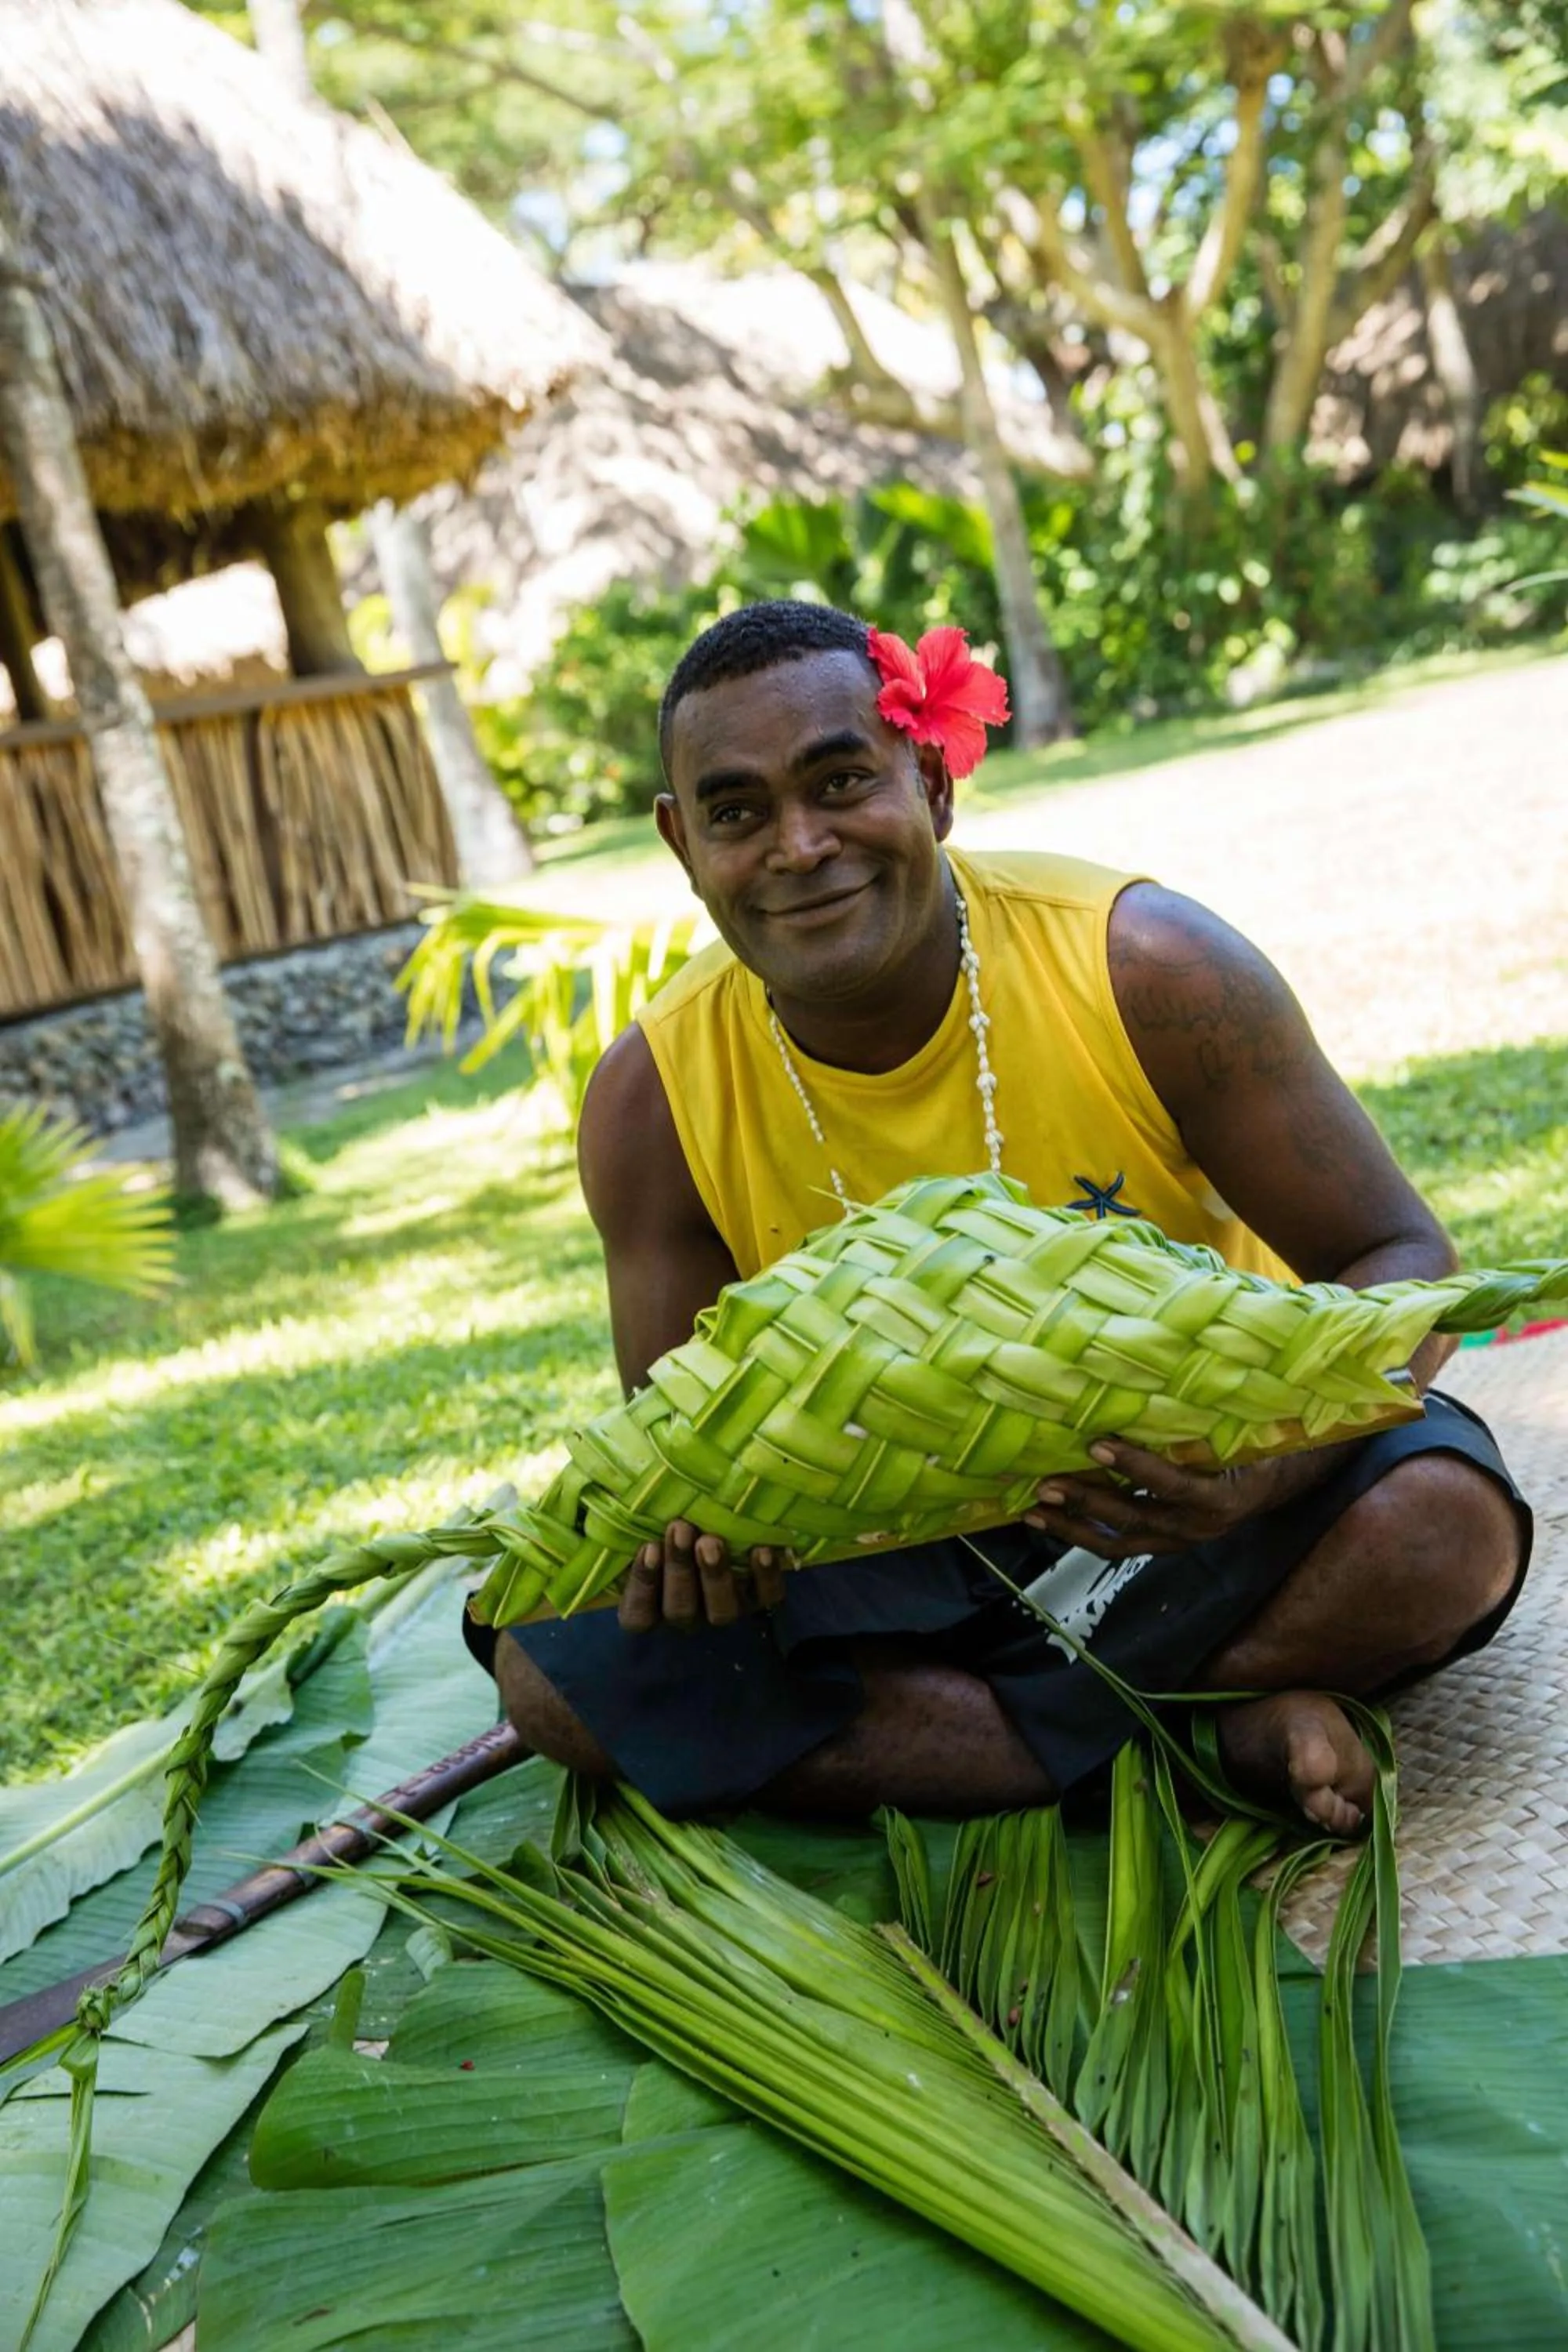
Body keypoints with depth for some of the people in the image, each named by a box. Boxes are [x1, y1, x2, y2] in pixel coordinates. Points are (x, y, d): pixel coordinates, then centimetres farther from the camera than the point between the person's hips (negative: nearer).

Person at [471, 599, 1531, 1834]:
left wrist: (1261, 1464, -36)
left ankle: (893, 1723, -18)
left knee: (1445, 1522, -31)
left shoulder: (1144, 967, -19)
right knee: (553, 1659, -21)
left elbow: (1401, 1259, -15)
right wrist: (703, 1531, -30)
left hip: (1180, 1500, -2)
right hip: (900, 1547, 3)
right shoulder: (652, 1103, -12)